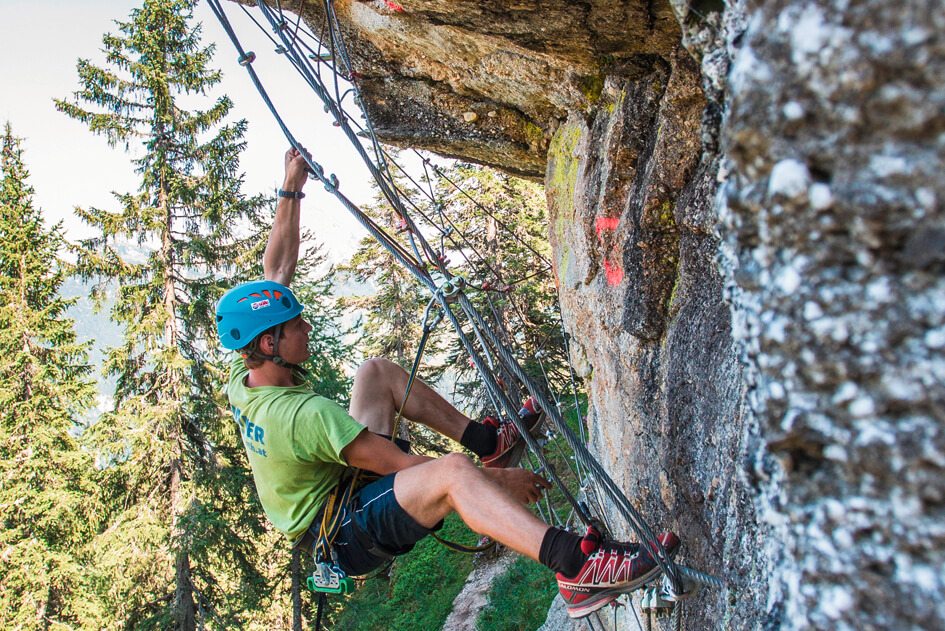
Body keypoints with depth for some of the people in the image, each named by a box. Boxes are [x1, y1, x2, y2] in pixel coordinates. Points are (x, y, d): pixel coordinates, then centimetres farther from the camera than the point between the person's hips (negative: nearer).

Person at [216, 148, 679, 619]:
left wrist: (290, 192, 6)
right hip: (349, 539, -10)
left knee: (378, 371, 9)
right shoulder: (304, 413, -31)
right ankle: (578, 569, -46)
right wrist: (498, 482, -17)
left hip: (342, 489, 10)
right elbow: (403, 466, -26)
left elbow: (277, 272, 5)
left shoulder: (244, 377, -4)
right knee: (454, 470, -36)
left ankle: (489, 441, 13)